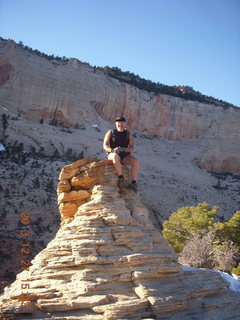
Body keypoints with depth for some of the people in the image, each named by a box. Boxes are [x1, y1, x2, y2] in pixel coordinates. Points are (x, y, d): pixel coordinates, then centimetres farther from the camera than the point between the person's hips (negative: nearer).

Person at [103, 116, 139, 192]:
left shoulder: (128, 135, 4)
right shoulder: (110, 133, 2)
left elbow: (132, 149, -4)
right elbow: (105, 146, -6)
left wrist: (122, 149, -24)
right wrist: (112, 150, -27)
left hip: (125, 156, 2)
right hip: (113, 155, -2)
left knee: (135, 162, -27)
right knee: (116, 157, -39)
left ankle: (134, 183, -21)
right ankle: (121, 177, -29)